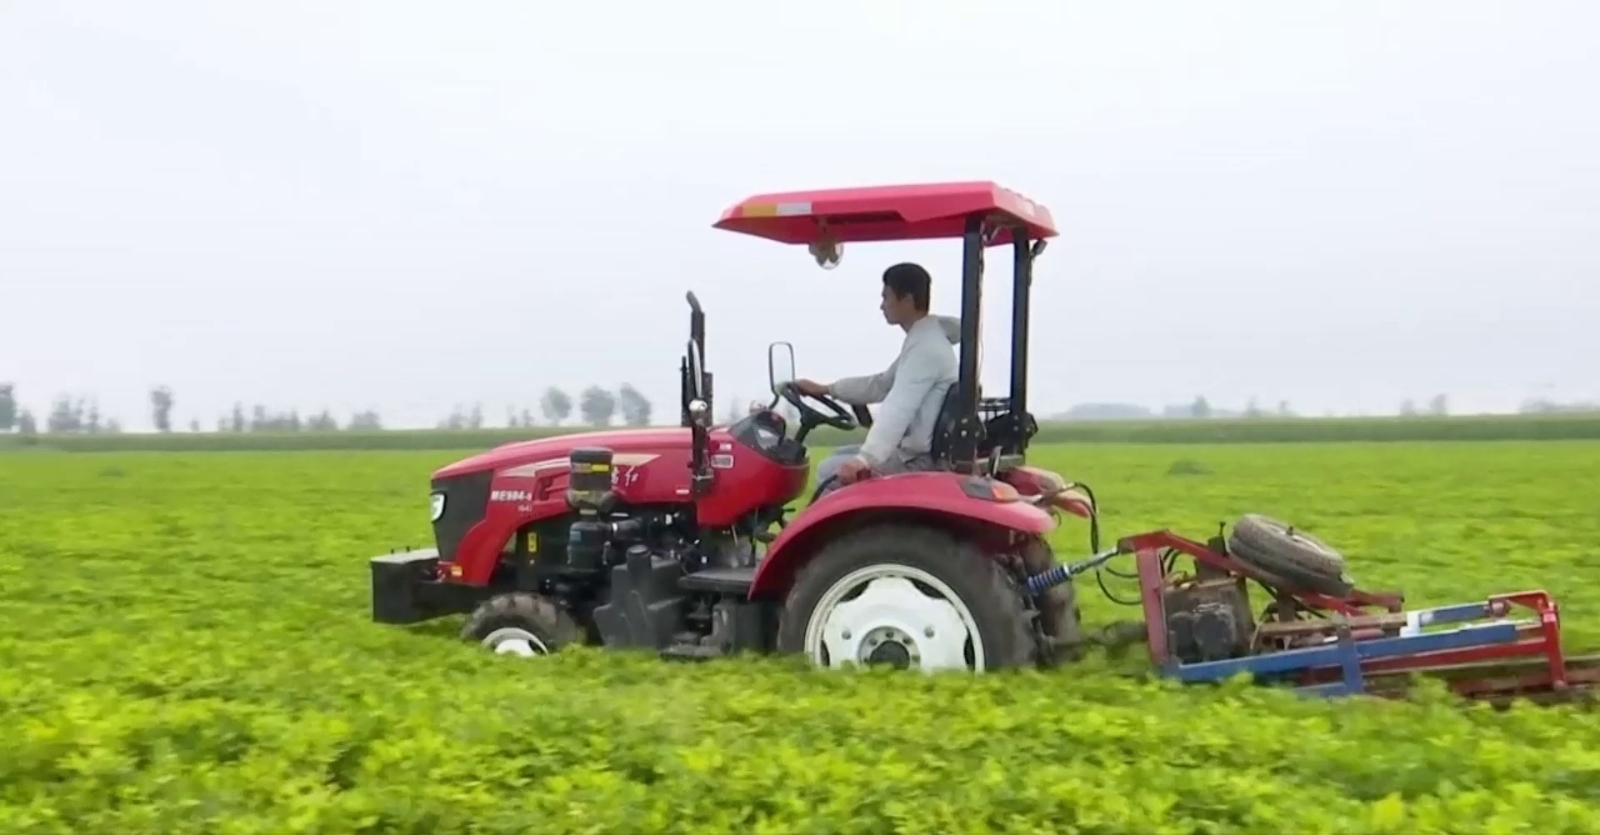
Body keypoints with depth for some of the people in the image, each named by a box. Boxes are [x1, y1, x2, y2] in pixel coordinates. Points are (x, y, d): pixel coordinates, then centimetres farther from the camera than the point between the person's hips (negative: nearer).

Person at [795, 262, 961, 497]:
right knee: (839, 456, 21)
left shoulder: (927, 347, -21)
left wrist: (865, 460, -43)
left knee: (831, 471, -9)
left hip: (917, 460, -11)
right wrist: (826, 388, 21)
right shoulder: (921, 339, 13)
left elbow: (898, 409, -34)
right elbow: (881, 385, 24)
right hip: (912, 450, 11)